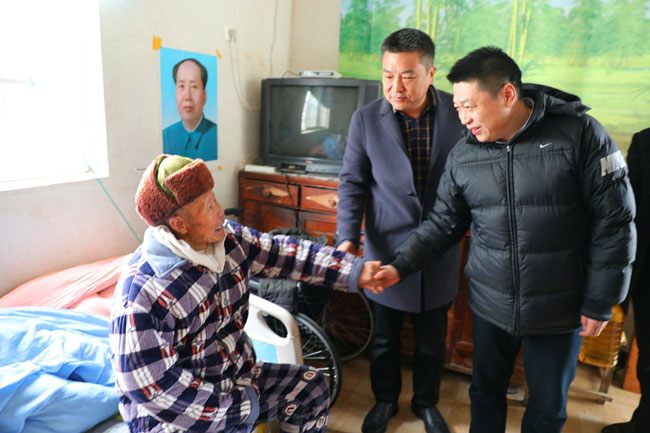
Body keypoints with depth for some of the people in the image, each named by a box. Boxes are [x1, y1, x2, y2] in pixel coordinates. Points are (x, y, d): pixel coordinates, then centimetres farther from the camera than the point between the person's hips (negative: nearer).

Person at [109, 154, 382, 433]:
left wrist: (357, 271, -9)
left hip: (235, 376, 7)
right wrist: (238, 407, -19)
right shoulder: (142, 293, -27)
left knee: (312, 387, 9)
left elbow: (286, 255, -2)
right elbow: (151, 386, -24)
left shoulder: (230, 240, -7)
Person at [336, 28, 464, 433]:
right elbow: (353, 183, -5)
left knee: (433, 339, 18)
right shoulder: (366, 119, -8)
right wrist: (348, 238, -15)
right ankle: (385, 400, 44)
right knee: (384, 338, 17)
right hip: (386, 252, 0)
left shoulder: (459, 113, -8)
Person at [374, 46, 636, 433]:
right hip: (489, 306, 3)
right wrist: (400, 267, -6)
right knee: (486, 393, 19)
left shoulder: (580, 135, -13)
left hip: (559, 310, -2)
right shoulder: (463, 155, -3)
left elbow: (614, 222, -10)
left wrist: (600, 302, -8)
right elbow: (444, 223, 4)